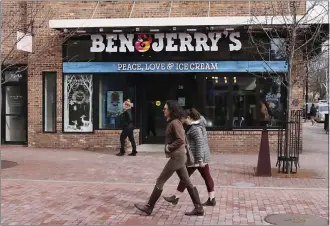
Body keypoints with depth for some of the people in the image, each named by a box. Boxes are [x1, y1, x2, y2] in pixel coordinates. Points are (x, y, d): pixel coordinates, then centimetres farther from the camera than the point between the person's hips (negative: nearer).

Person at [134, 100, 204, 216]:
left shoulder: (175, 122, -15)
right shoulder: (172, 122, 15)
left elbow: (181, 140, -23)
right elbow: (183, 139, 22)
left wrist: (169, 147, -14)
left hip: (177, 157, -10)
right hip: (179, 156, 10)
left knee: (160, 181, -3)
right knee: (187, 183, 10)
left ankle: (149, 207, 6)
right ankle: (198, 208, 14)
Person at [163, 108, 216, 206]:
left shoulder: (195, 128, -19)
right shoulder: (198, 124, 13)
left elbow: (200, 143, -25)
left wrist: (200, 159, -26)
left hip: (195, 158, -10)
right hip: (203, 157, 10)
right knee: (207, 176, 9)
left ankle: (176, 197, 9)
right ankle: (211, 199, 13)